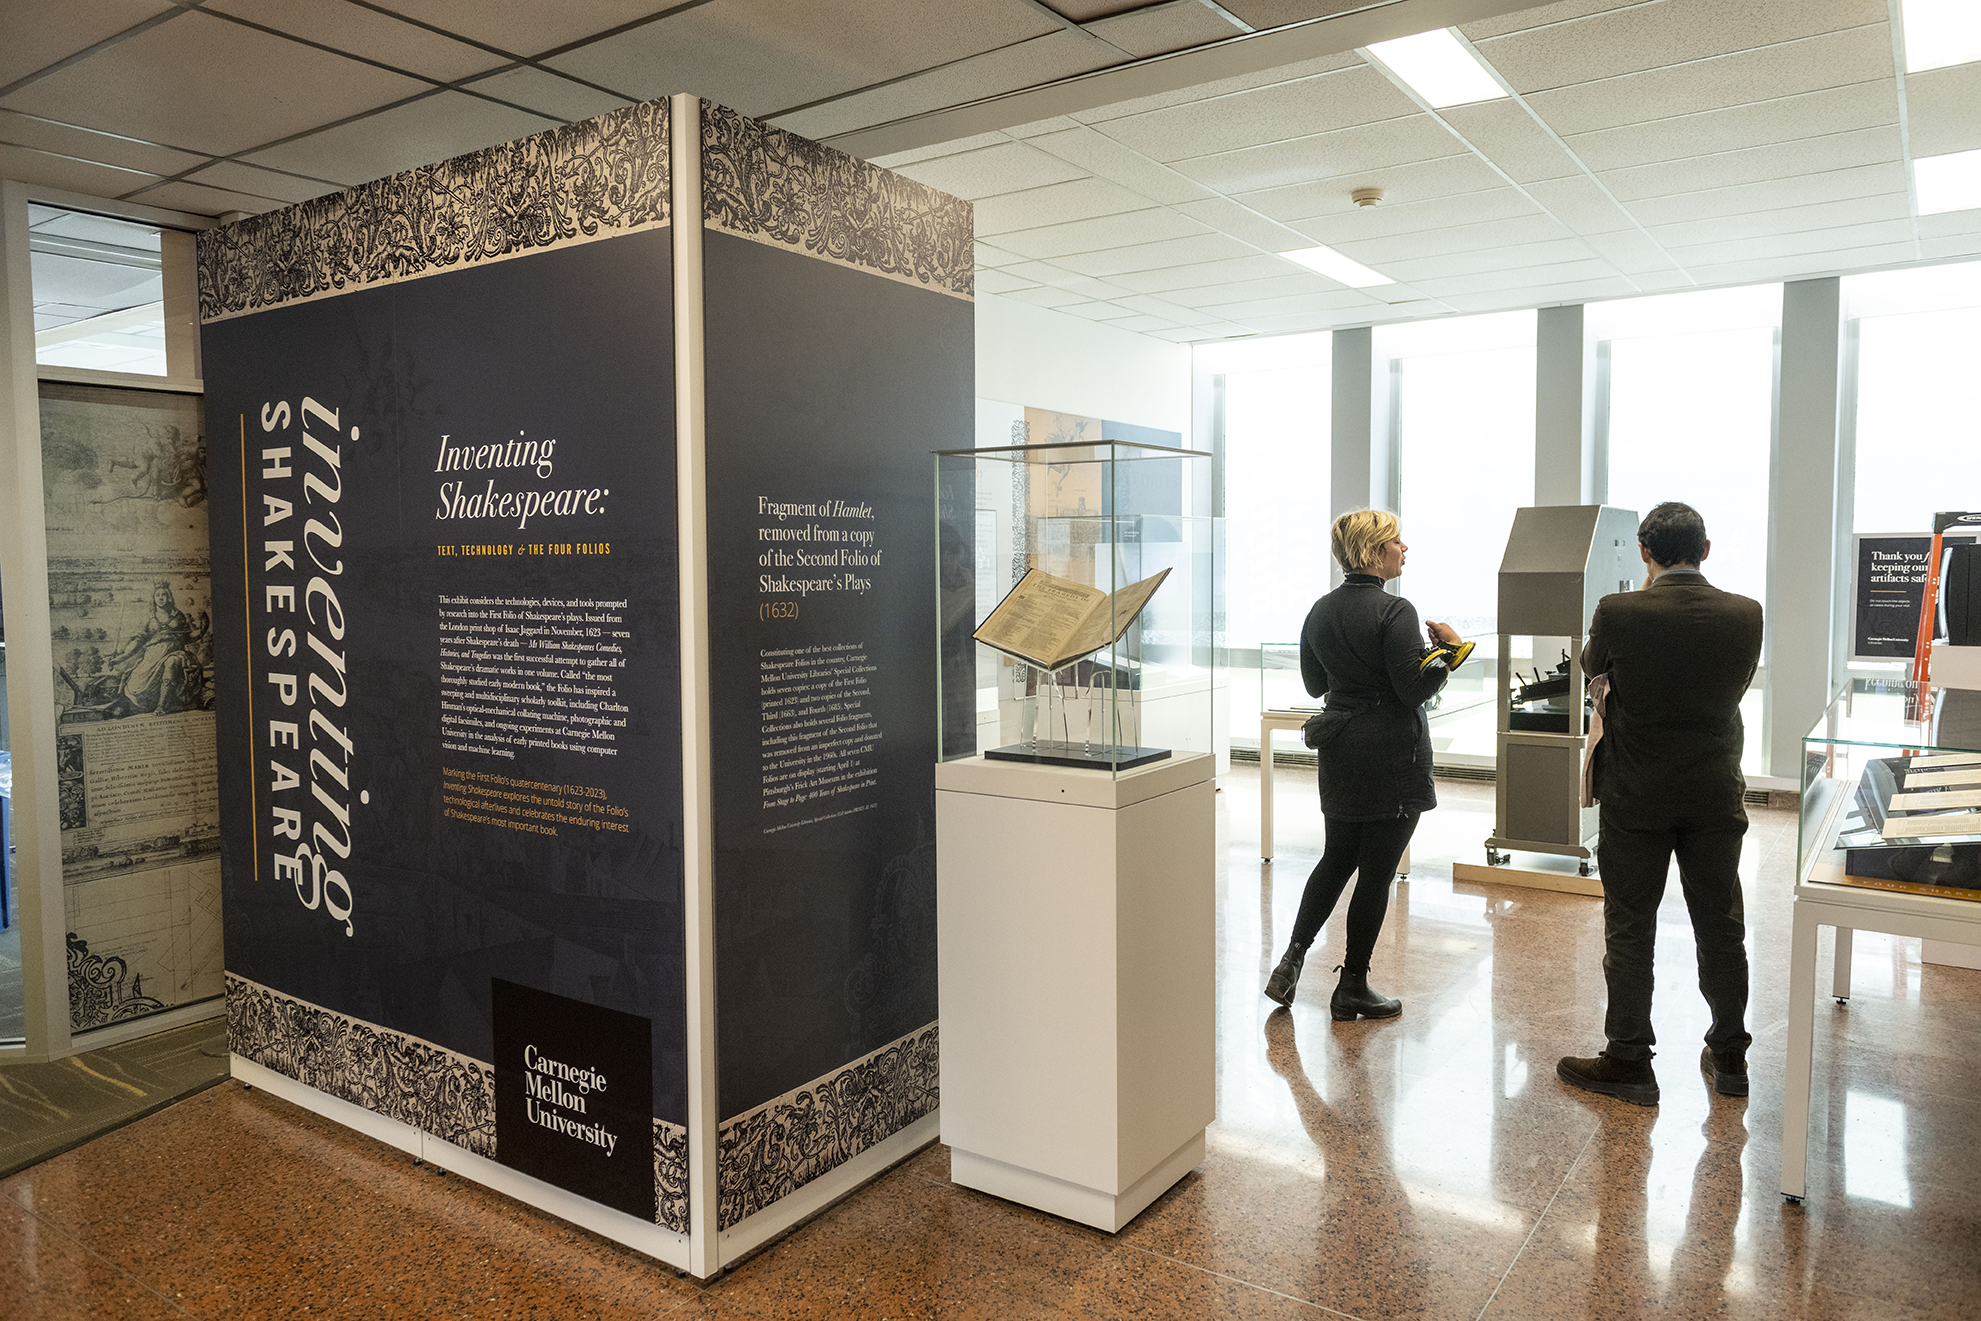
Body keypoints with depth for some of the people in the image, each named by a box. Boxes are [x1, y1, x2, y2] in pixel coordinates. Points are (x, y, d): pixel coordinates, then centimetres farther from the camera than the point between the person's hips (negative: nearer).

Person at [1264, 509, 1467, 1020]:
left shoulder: (1320, 611, 7)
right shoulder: (1394, 611, -17)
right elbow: (1414, 689, -18)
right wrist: (1449, 649, -5)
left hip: (1339, 752, 7)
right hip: (1392, 757, -7)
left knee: (1336, 859, 20)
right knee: (1376, 872, 4)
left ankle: (1292, 960, 13)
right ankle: (1352, 987, 13)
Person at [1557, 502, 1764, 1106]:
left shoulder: (1618, 612, -17)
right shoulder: (1745, 614, -7)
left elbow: (1592, 665, 5)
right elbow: (1738, 685, 10)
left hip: (1636, 796, -3)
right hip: (1716, 795, 3)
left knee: (1630, 929, 6)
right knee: (1720, 926, 16)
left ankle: (1629, 1061, 13)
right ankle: (1730, 1056, 29)